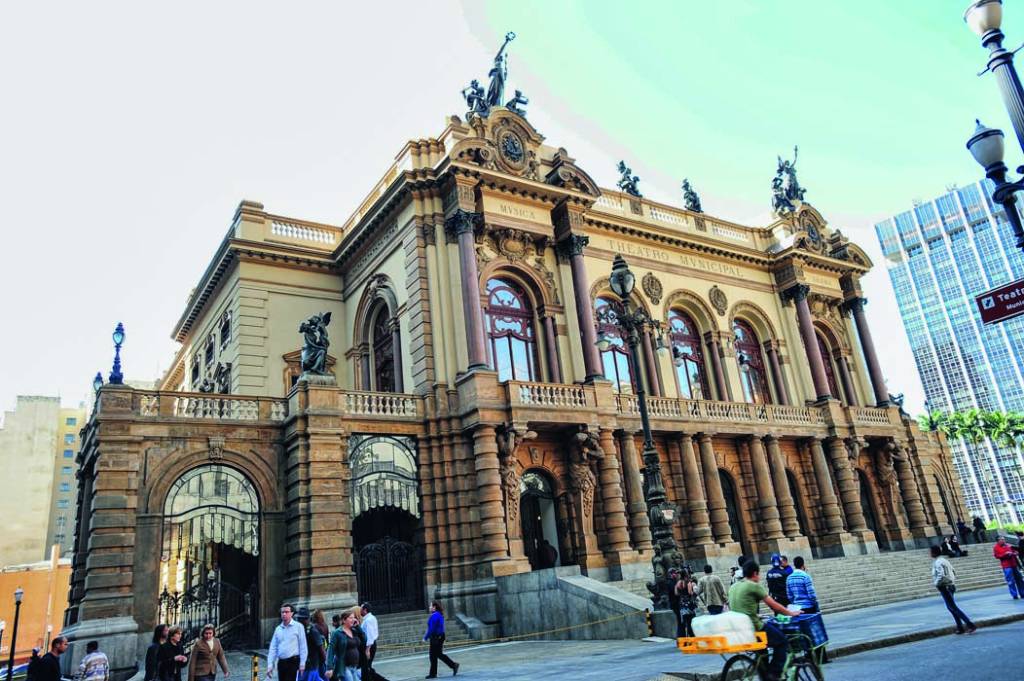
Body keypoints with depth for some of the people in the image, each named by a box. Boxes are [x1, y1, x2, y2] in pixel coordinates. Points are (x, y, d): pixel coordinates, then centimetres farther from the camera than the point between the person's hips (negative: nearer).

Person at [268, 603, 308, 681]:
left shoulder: (298, 626, -6)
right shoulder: (278, 629, 9)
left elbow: (303, 647, -7)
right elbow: (273, 648, 8)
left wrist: (302, 664, -10)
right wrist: (270, 665, 2)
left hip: (293, 662, -5)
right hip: (281, 662, 6)